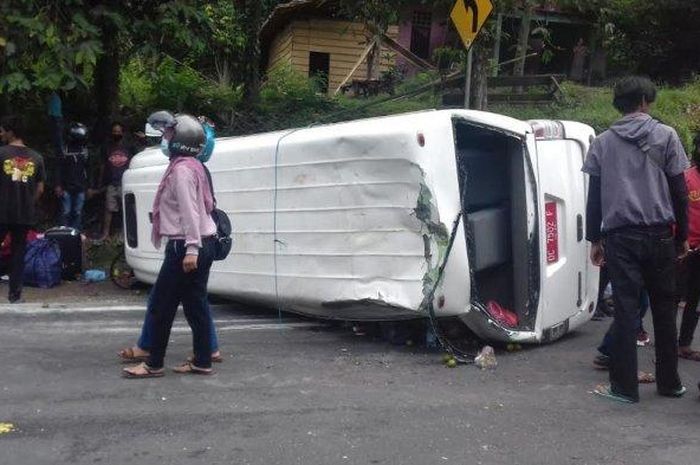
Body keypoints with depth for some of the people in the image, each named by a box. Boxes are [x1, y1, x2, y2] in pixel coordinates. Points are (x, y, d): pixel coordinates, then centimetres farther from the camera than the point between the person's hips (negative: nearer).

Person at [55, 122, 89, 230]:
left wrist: (89, 186, 7)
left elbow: (89, 169, 9)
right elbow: (59, 169, -3)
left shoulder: (85, 151, 6)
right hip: (67, 188, -3)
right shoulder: (65, 151, -2)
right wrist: (58, 186, -9)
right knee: (66, 213, -1)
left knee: (77, 213, 7)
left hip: (80, 189, 3)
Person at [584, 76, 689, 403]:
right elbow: (679, 190, 3)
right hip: (659, 235, 0)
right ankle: (669, 382, 21)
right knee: (664, 309, 11)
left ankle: (624, 386, -1)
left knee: (626, 309, 0)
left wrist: (594, 239, 12)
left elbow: (594, 196, 7)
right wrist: (683, 235, 10)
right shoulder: (665, 136, 4)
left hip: (620, 236, 0)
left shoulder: (603, 142, 8)